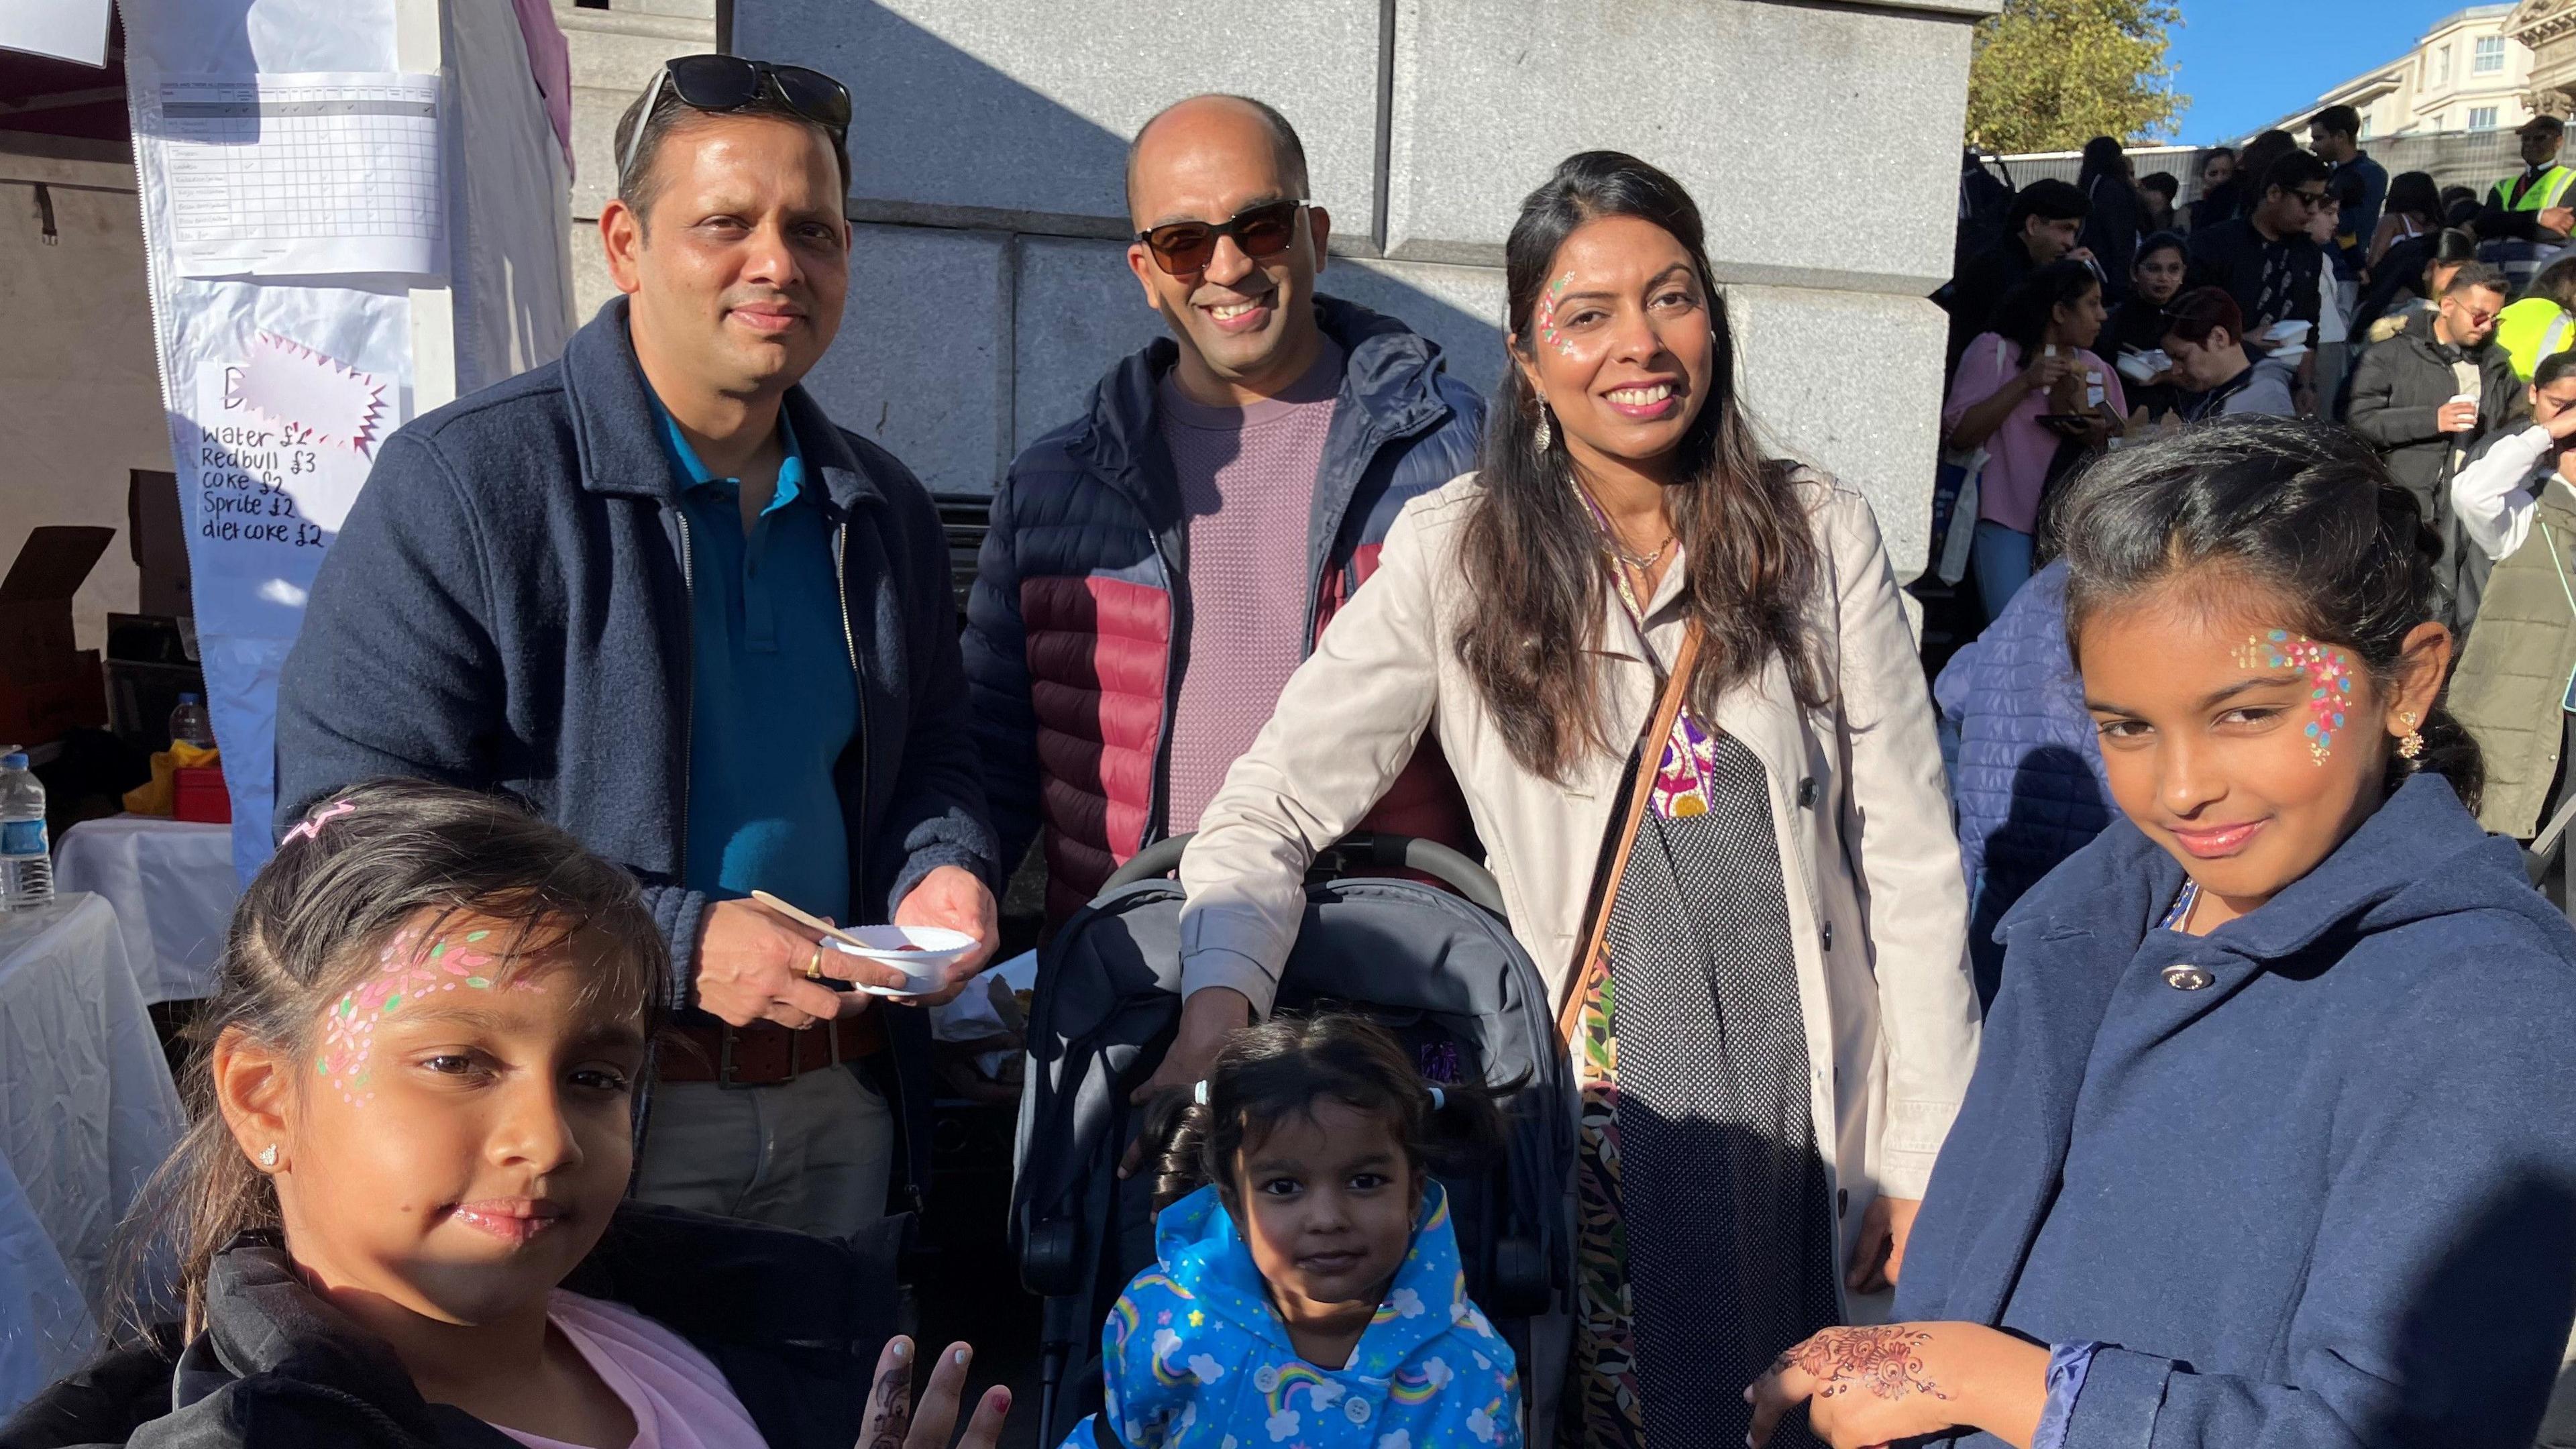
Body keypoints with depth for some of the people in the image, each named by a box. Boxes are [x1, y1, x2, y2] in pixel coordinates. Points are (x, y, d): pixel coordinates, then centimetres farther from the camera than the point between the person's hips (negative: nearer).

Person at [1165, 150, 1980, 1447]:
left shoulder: (1819, 536, -2)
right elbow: (1272, 808, -9)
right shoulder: (1455, 552, -6)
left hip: (1805, 1118, 2)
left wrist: (1929, 1155, 0)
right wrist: (1215, 1013, -26)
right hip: (1580, 1125, -1)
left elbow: (1909, 860, 0)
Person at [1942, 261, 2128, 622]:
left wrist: (2102, 437, -8)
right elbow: (1957, 435, -7)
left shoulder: (2098, 371, 19)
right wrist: (2024, 383, -12)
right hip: (2006, 520, -4)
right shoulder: (1993, 351, 5)